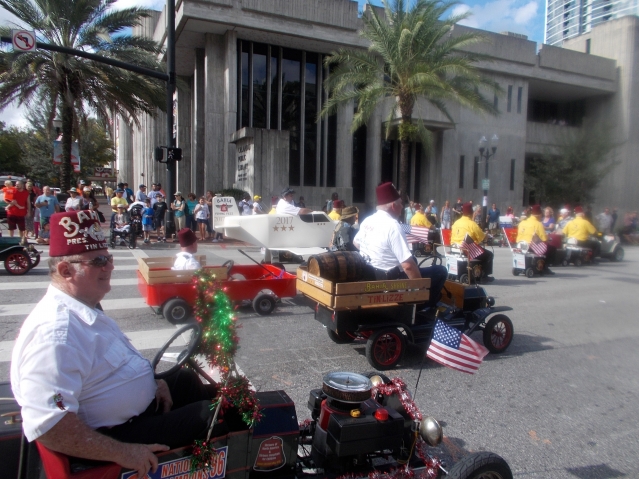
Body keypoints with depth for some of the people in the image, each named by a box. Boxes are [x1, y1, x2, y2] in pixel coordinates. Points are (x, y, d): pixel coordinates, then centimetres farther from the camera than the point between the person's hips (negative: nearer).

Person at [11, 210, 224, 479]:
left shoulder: (83, 308, 2)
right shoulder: (55, 332, -31)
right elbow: (47, 426, -36)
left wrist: (149, 382, 8)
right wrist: (121, 452, -30)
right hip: (111, 435, -10)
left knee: (186, 380, 23)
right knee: (207, 415, -6)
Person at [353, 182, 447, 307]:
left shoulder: (367, 221, 2)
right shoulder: (393, 226, -24)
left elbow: (356, 243, 22)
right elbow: (408, 265, -28)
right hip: (390, 279, -9)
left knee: (413, 261, 31)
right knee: (440, 271, 0)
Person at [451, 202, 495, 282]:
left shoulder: (456, 223, 3)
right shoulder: (472, 224, -15)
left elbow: (452, 238, 8)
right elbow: (482, 238, -7)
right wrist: (486, 235, 14)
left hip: (456, 250, 8)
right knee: (488, 255, 13)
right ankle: (484, 276, 14)